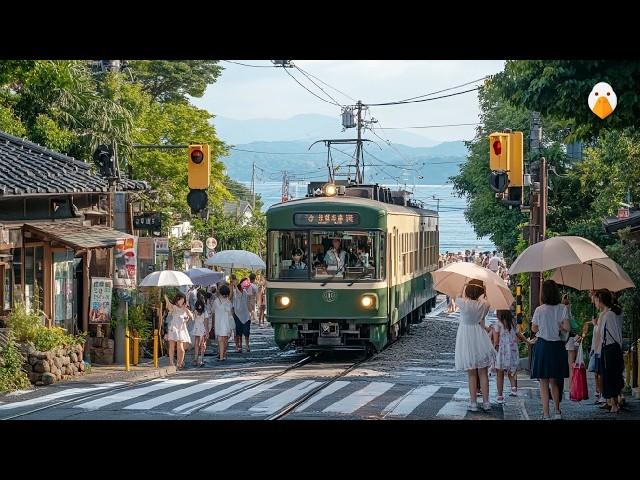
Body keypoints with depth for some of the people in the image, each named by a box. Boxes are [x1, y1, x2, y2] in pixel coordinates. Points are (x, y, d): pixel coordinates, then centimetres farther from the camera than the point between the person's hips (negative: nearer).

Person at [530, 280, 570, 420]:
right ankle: (557, 412, 23)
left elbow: (534, 328, 0)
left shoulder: (539, 310, -9)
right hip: (557, 346, 3)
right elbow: (567, 328, -10)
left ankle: (546, 415, 0)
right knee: (554, 381, 17)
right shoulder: (562, 309, -5)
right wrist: (558, 326, 7)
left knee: (544, 383, 2)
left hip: (542, 346, -3)